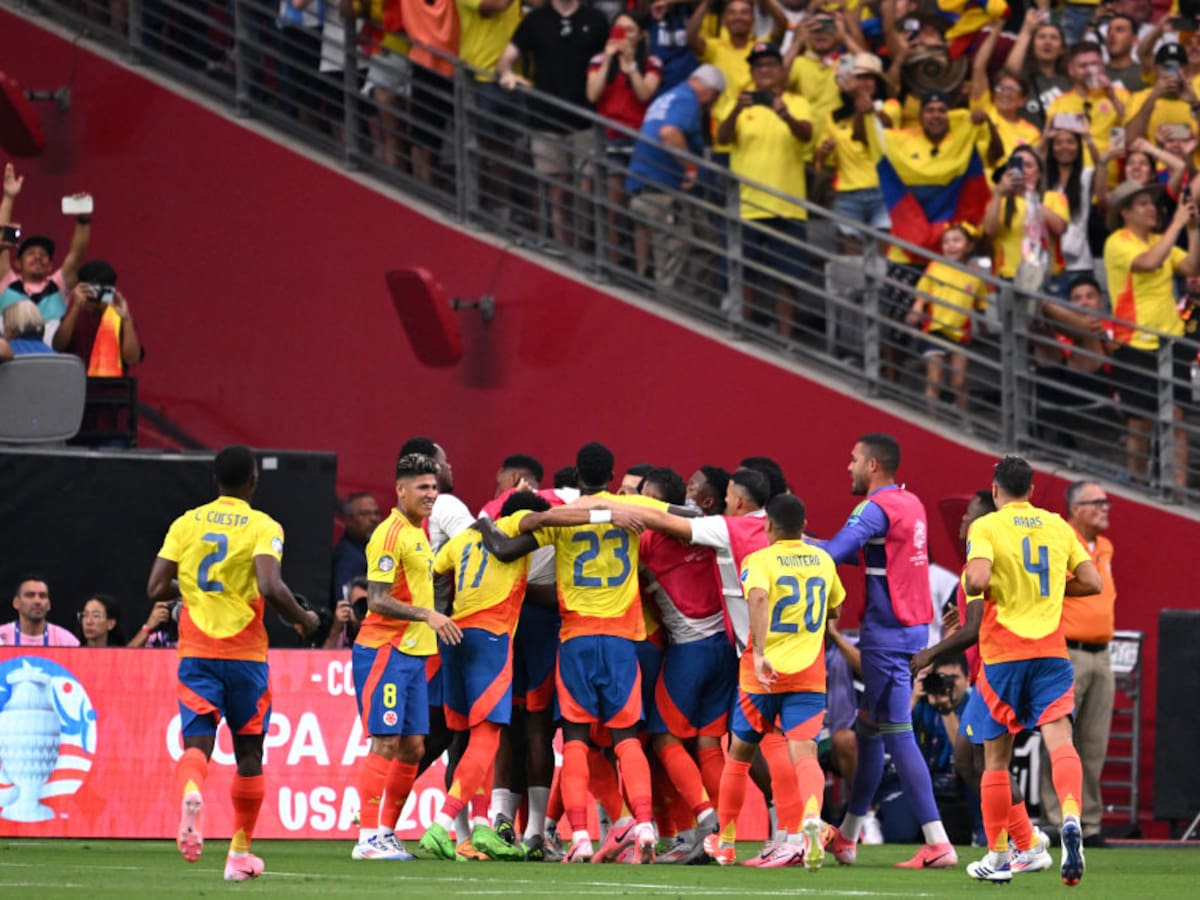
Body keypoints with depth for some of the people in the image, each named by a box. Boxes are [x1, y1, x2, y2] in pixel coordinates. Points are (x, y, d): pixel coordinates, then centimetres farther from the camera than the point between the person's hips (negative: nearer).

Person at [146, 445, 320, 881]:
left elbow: (156, 589, 1)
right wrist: (303, 619, -3)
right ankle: (240, 852, 18)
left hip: (195, 651, 2)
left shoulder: (185, 523, 5)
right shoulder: (263, 527, -6)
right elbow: (270, 587, -21)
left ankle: (191, 791, -41)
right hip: (244, 652, -2)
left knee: (197, 743, -4)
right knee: (249, 751, 14)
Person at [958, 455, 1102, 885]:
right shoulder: (1057, 526, 9)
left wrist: (967, 581, 4)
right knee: (1059, 739, -11)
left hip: (1003, 654, -2)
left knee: (996, 757, 10)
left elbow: (977, 580, -19)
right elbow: (1091, 582, 9)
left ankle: (997, 857, 16)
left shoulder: (986, 527, -4)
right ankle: (1071, 817, -41)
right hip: (1051, 651, 2)